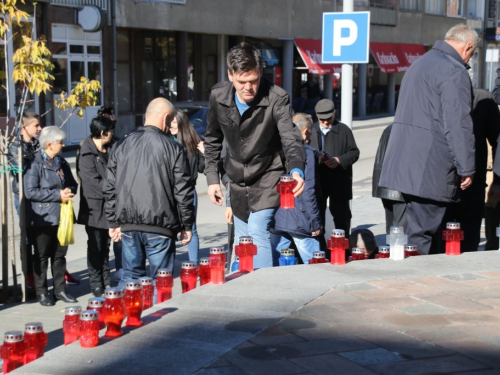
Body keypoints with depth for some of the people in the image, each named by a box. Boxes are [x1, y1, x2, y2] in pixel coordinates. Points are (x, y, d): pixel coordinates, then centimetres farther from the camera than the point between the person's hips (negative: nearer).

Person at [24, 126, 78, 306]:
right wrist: (58, 195, -18)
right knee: (42, 256, 5)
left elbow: (72, 183, 18)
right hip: (42, 218, -6)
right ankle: (41, 292, 14)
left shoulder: (61, 162, 9)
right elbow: (30, 191, -19)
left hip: (61, 216, 6)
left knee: (59, 254, 12)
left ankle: (60, 290, 22)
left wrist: (69, 191, -6)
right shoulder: (35, 164, -12)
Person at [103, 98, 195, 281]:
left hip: (127, 225, 4)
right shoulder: (174, 149, -7)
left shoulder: (121, 146, 6)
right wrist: (186, 225, 5)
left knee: (130, 275, 13)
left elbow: (110, 188, 9)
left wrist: (113, 221, 16)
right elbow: (183, 191, -5)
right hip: (160, 226, -4)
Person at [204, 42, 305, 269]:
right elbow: (212, 140, 7)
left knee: (257, 232, -20)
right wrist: (212, 178, 3)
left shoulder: (276, 99, -22)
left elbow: (291, 138, -32)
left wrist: (296, 170, -52)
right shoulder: (218, 96, -8)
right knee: (241, 242, 14)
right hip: (238, 181, 5)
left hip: (268, 178, -5)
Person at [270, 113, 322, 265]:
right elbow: (308, 190, -13)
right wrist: (315, 221, -8)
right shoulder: (307, 152, -8)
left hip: (275, 219, 6)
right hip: (298, 220, -6)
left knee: (274, 266, 9)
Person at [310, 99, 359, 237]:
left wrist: (339, 160, -16)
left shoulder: (344, 130, 2)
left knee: (340, 213, 4)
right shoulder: (312, 131, 11)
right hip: (317, 179, 3)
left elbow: (354, 153, 0)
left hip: (339, 180, -3)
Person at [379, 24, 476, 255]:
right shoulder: (454, 71, -12)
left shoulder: (419, 63, 20)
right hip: (430, 168, -9)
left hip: (406, 164, 9)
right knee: (423, 235, -5)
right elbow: (458, 125, -17)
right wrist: (466, 169, -12)